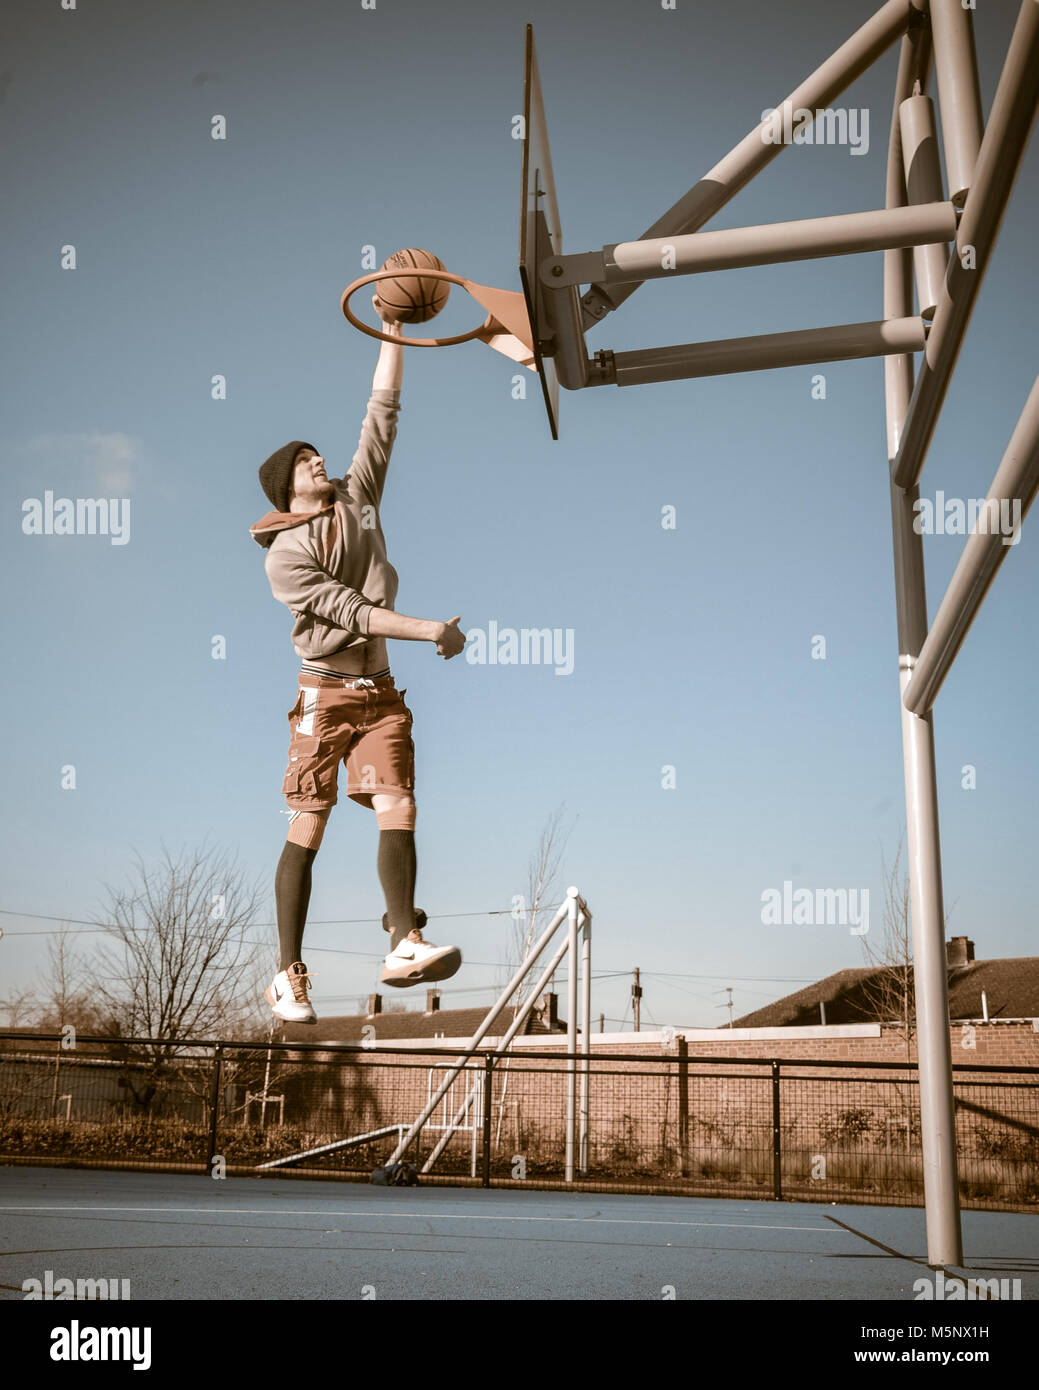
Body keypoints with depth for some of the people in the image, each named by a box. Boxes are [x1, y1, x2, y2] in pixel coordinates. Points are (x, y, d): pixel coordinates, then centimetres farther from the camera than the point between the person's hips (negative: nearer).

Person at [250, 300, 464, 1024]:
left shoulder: (357, 497, 13)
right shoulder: (284, 555, -3)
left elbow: (383, 416, 12)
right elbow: (349, 610, -12)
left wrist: (393, 333, 10)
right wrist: (429, 629, -17)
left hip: (382, 693, 5)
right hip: (326, 693, -4)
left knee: (398, 812, -13)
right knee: (306, 832, -3)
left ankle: (405, 944, -21)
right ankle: (290, 973, 3)